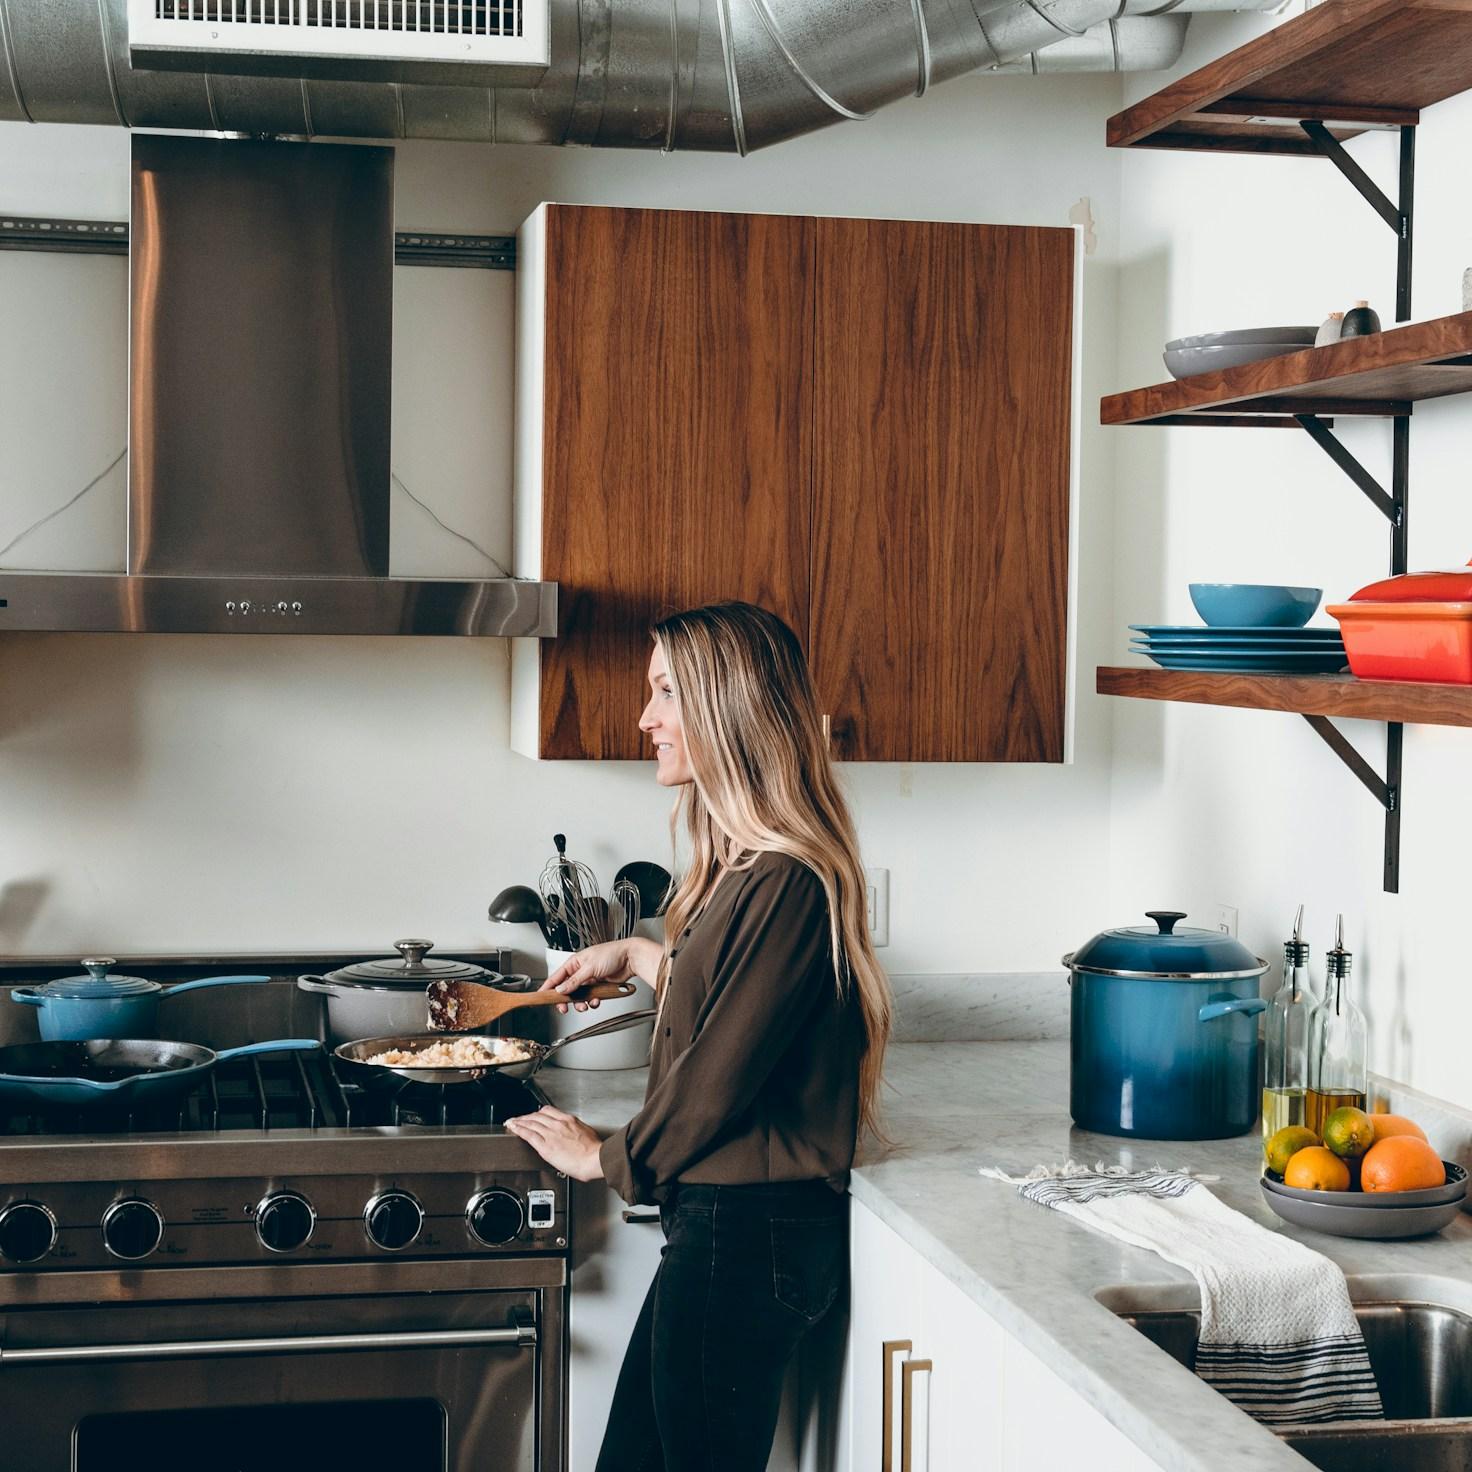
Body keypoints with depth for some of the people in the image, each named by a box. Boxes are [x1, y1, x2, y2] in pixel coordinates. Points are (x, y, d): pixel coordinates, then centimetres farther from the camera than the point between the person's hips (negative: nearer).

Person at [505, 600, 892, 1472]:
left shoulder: (787, 883, -21)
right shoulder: (746, 864, 10)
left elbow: (719, 1073, -18)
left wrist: (610, 1159, -3)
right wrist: (638, 957, 28)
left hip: (750, 1232, -10)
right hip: (721, 1220, 10)